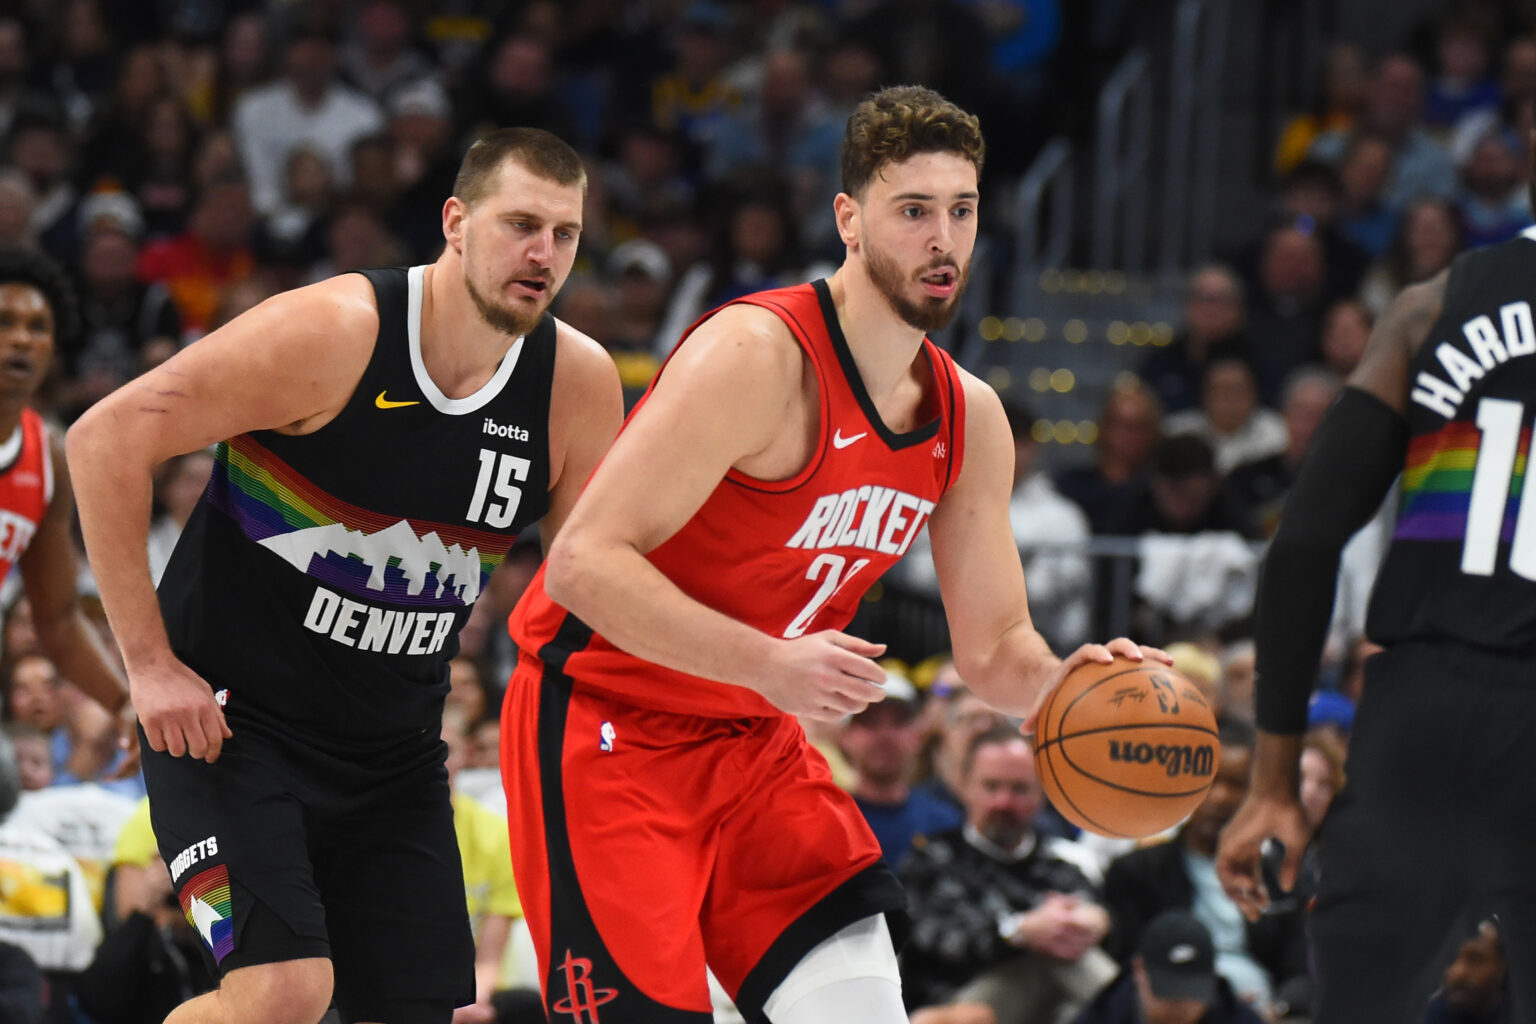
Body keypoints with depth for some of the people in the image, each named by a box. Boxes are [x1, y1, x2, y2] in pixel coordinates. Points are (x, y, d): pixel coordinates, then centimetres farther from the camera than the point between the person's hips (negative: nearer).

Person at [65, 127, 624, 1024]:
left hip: (396, 748, 6)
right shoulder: (334, 333, -19)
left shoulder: (578, 385, -4)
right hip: (231, 715, -6)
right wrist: (149, 663, -17)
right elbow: (108, 437, -16)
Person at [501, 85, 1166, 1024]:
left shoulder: (970, 419, 2)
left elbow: (994, 647, 10)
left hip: (750, 737, 8)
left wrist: (1064, 682, -14)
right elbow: (583, 563, -28)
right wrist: (771, 666, -36)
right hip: (603, 724, -7)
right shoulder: (758, 356, -24)